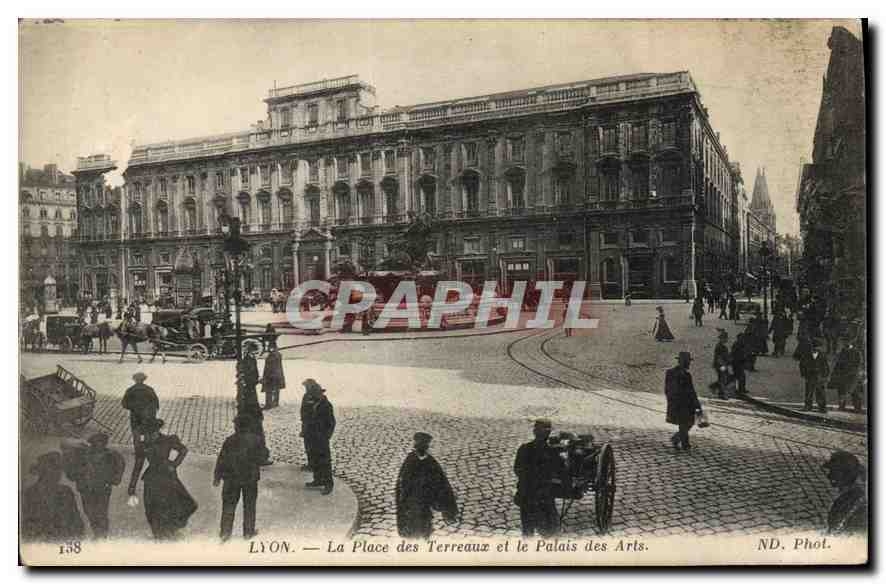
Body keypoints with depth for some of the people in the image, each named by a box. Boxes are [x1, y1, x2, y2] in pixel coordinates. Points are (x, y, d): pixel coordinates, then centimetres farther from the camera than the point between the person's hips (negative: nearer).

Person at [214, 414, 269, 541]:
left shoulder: (230, 440, -7)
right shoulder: (257, 440, -7)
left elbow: (222, 459, -5)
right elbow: (264, 456, -1)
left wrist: (217, 477, 3)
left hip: (231, 478, 0)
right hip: (250, 478, 0)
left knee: (229, 505, 11)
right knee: (249, 505, 12)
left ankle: (225, 531, 10)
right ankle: (248, 531, 18)